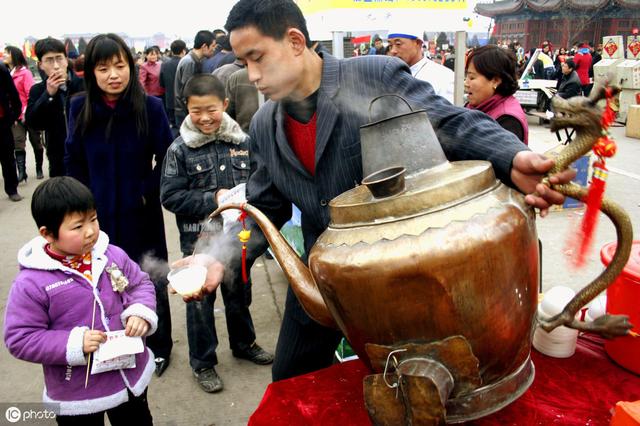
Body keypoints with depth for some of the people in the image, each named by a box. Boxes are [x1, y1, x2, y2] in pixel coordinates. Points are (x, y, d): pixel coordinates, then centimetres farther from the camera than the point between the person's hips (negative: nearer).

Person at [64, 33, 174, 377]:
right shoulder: (79, 108, -5)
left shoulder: (150, 106, -13)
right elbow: (74, 162, 2)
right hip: (99, 217, 2)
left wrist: (148, 193, -14)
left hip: (142, 216, -2)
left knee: (152, 285, 13)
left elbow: (167, 159, -8)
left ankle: (159, 347, 35)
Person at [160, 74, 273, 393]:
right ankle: (202, 362, 30)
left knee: (239, 292, 21)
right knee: (200, 301, 10)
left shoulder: (242, 141, -5)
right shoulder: (180, 149, -11)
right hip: (198, 239, -2)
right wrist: (213, 200, -19)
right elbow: (170, 196, -11)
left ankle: (243, 343, 45)